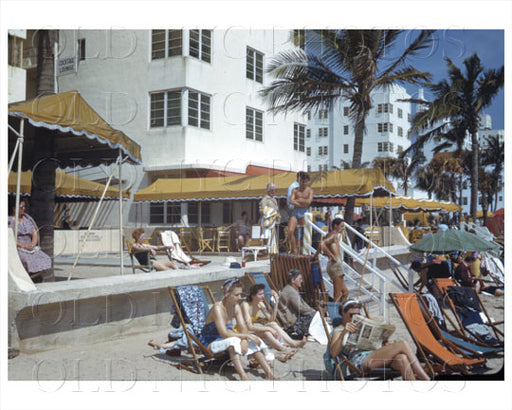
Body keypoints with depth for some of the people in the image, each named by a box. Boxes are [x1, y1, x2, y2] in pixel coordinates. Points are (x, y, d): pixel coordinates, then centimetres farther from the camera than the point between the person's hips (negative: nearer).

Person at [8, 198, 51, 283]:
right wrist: (23, 246, -17)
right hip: (17, 249, -5)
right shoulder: (10, 221, 1)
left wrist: (33, 244, -7)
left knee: (45, 259, -20)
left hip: (31, 248, 5)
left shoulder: (27, 219, 17)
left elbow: (35, 233, 14)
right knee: (28, 261, -34)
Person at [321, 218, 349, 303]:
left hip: (338, 265, 10)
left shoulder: (335, 236, 19)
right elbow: (322, 244, -28)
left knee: (345, 292, 15)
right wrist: (332, 256, -22)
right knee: (338, 295, -6)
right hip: (335, 265, -10)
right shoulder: (334, 235, -11)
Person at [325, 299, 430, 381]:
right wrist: (343, 333, -18)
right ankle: (426, 381, -21)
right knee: (403, 344, -22)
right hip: (360, 361, -6)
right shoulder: (338, 330, 15)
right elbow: (333, 353, -5)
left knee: (402, 358, -32)